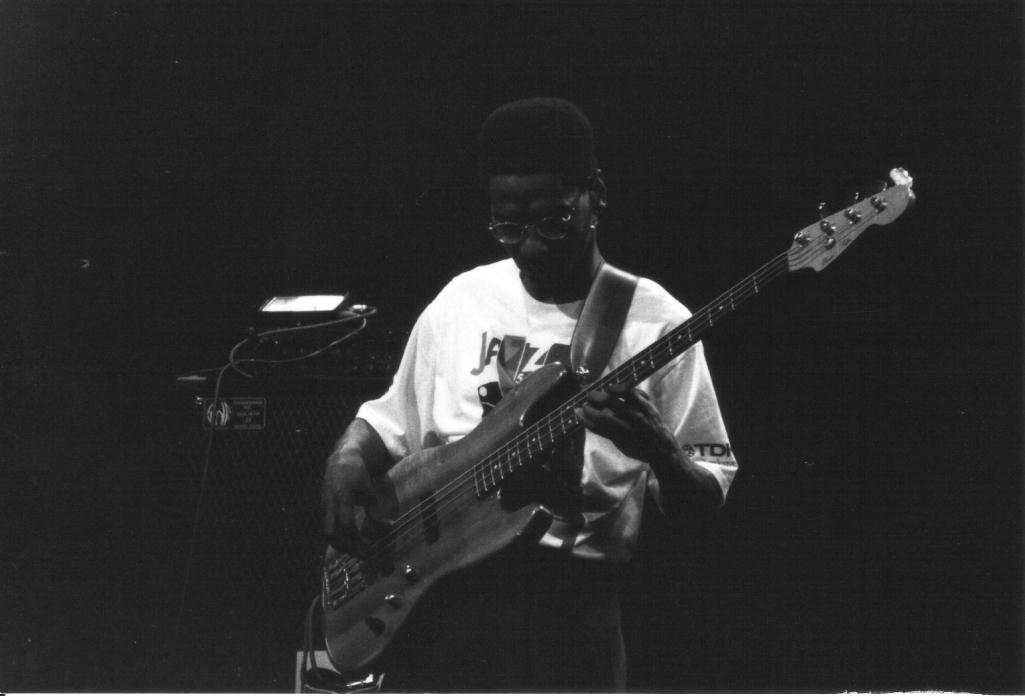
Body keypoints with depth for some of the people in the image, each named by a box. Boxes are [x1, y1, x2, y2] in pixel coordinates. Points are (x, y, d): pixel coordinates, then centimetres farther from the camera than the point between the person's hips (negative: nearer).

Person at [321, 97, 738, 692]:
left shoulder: (655, 324, 2)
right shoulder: (463, 300, 13)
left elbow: (703, 501, 2)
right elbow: (390, 420, 24)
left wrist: (657, 450, -19)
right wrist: (348, 460, 2)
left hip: (568, 598, -3)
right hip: (434, 590, 3)